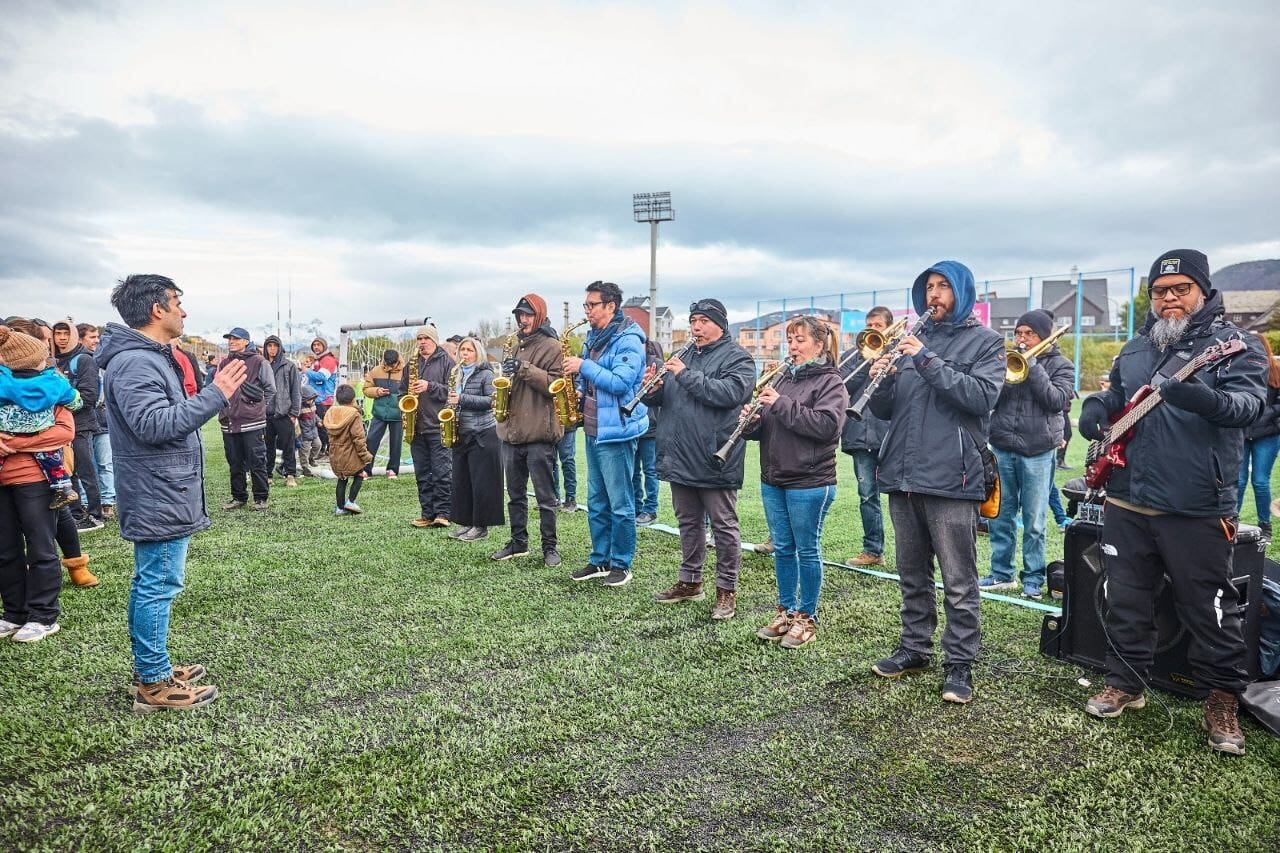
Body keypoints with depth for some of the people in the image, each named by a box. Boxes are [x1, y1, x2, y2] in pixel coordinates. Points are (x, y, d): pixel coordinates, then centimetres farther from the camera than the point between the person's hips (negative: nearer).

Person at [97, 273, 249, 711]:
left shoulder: (148, 357, 15)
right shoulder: (134, 363, -19)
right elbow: (154, 424, -27)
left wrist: (215, 386, 12)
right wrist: (214, 395, -27)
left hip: (159, 497, 11)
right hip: (158, 498, -11)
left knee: (149, 584, 17)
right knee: (158, 585, -3)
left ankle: (150, 669, 29)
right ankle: (154, 683, 6)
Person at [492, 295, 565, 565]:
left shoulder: (552, 346, -5)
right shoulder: (517, 346, 19)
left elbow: (556, 384, -16)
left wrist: (525, 369, -22)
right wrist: (506, 376, 7)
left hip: (539, 432, -8)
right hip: (512, 431, 8)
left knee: (545, 497, -1)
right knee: (515, 494, 14)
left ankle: (550, 547, 8)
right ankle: (518, 542, 25)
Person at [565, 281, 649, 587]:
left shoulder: (628, 340, -13)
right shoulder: (593, 338, 15)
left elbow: (620, 383, -24)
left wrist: (583, 366, -18)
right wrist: (578, 393, 4)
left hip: (616, 432, -9)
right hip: (593, 429, 9)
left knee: (620, 504, 0)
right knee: (596, 501, 14)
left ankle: (621, 564, 10)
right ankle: (599, 560, 24)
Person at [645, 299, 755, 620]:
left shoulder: (737, 358, -6)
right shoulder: (683, 357, 16)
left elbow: (729, 392, -24)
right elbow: (660, 398, 16)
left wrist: (686, 375, -23)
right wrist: (652, 389, -7)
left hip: (714, 459, -7)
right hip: (680, 458, 7)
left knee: (724, 526, 2)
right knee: (688, 523, 17)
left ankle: (727, 590, 12)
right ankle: (690, 582, 30)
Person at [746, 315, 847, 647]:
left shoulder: (830, 382, -6)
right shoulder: (783, 378, 13)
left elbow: (827, 425, -23)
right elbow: (764, 427, 16)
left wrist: (782, 404, -23)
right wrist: (752, 419, -8)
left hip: (809, 482, -6)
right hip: (773, 479, 6)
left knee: (807, 550, 4)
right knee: (782, 548, 14)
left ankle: (807, 617, 17)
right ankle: (785, 612, 26)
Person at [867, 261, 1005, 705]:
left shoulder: (984, 341, 2)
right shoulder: (911, 340, 15)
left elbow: (982, 396, -16)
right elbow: (883, 409, 13)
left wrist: (928, 360, -20)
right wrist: (882, 379, -9)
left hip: (951, 477, -5)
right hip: (904, 475, 5)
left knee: (959, 581, 1)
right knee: (912, 573, 15)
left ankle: (959, 664, 11)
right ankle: (914, 648, 27)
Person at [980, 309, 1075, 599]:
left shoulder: (1060, 365, 4)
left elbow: (1056, 401, -13)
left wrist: (1031, 366, -15)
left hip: (1038, 452, -3)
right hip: (1002, 448, 3)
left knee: (1034, 523, 2)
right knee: (999, 516, 8)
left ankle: (1033, 580, 13)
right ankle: (1001, 574, 19)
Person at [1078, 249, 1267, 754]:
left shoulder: (1234, 343, -4)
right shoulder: (1135, 348, 14)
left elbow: (1250, 401, -18)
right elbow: (1115, 394, 24)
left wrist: (1205, 399, -40)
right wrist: (1097, 406, 1)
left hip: (1195, 508, -5)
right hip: (1127, 501, 5)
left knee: (1209, 609, 5)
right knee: (1126, 600, 14)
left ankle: (1223, 701, 23)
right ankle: (1126, 683, 29)